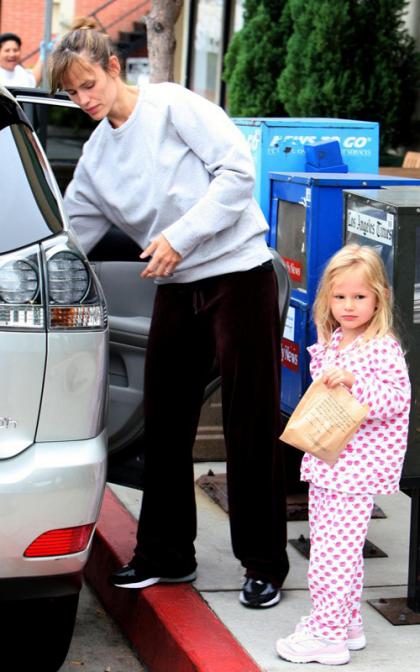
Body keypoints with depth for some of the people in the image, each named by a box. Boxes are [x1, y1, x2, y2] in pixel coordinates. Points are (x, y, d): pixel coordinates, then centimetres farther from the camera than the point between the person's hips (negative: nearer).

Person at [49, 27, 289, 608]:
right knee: (165, 425, 10)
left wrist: (180, 235, -18)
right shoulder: (96, 155, 12)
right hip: (176, 289, 7)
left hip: (238, 274, -7)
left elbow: (238, 169, -14)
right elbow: (71, 232, 16)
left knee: (252, 424, -2)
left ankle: (264, 565, 8)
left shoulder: (172, 105, -7)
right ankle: (166, 554, 24)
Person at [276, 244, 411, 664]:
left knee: (332, 552, -7)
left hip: (356, 469, -8)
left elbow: (396, 400, -19)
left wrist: (354, 381, -28)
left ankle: (327, 635, 1)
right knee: (339, 551, 17)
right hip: (324, 464, 9)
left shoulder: (384, 349, -12)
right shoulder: (330, 343, 12)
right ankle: (345, 622, 28)